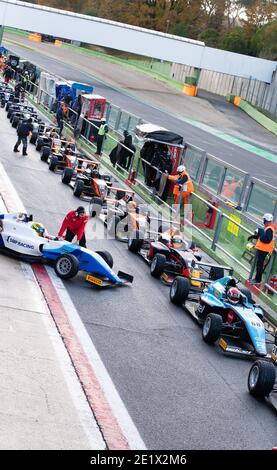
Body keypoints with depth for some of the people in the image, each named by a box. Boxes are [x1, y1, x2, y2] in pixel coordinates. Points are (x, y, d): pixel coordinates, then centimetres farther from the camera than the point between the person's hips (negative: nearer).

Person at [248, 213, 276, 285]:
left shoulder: (269, 229, -21)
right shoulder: (268, 227, 12)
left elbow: (267, 239, -28)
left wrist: (260, 232, -23)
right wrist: (254, 236, 17)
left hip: (263, 249, -11)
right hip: (262, 249, 11)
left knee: (259, 264, -5)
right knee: (258, 263, 18)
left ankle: (258, 280, 1)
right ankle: (257, 278, 27)